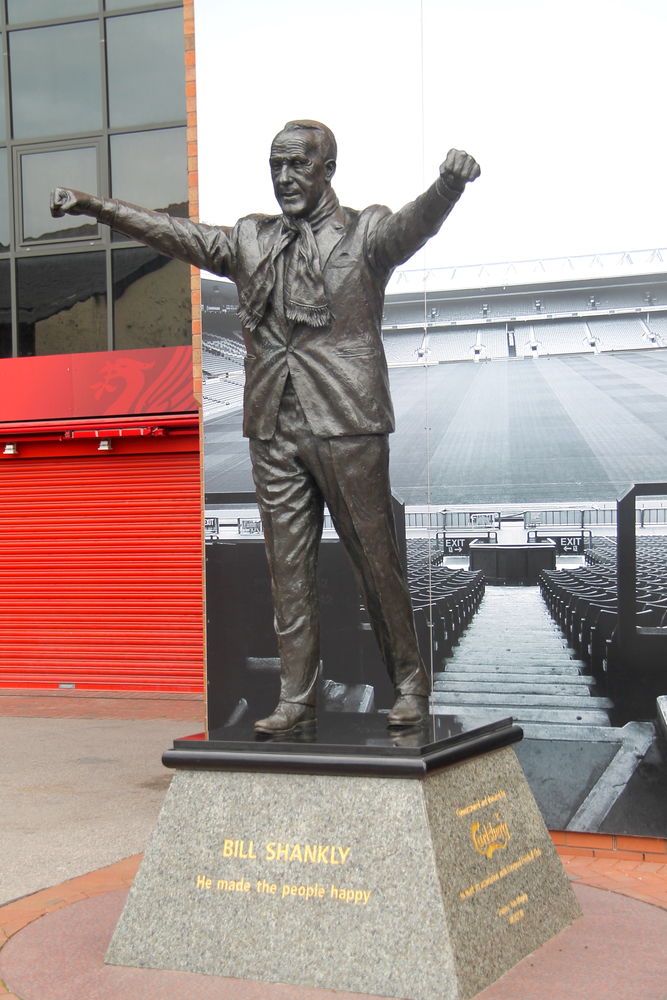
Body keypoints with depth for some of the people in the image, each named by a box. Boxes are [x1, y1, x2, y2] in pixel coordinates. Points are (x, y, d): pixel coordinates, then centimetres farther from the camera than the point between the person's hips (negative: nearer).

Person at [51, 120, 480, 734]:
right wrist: (95, 206, 14)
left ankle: (410, 684, 16)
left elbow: (415, 223, -17)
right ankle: (296, 698, 14)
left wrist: (449, 185, -38)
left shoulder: (364, 232, 2)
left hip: (346, 425, -4)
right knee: (288, 567, 7)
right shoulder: (251, 239, 16)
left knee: (375, 558, 2)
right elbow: (172, 233, 19)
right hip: (273, 429, 4)